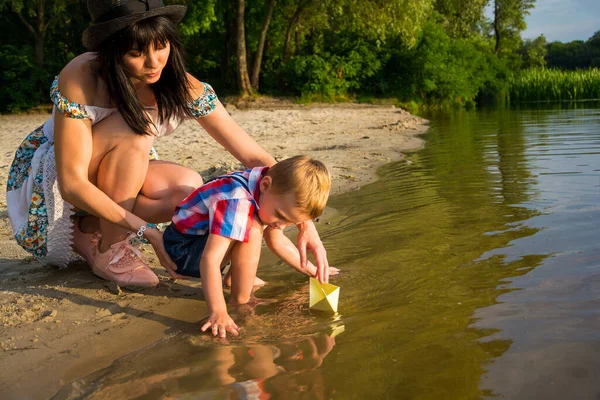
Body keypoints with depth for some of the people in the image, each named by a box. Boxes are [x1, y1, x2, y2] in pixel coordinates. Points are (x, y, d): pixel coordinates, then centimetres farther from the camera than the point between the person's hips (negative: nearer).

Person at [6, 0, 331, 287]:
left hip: (112, 182, 4)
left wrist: (304, 222, -30)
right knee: (134, 128, -31)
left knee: (189, 188, -25)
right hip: (47, 177, -4)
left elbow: (254, 157, -22)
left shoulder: (182, 88, -20)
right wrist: (147, 230, -37)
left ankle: (87, 232, -5)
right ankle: (109, 250, -17)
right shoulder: (81, 78, -30)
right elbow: (72, 184, -32)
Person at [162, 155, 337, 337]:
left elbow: (277, 241, 8)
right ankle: (240, 299, -16)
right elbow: (210, 258, -41)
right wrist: (218, 312, -42)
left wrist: (311, 270, 8)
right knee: (251, 230, -29)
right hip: (183, 247, -9)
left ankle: (234, 274, 5)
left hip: (204, 234, 9)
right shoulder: (237, 203, -36)